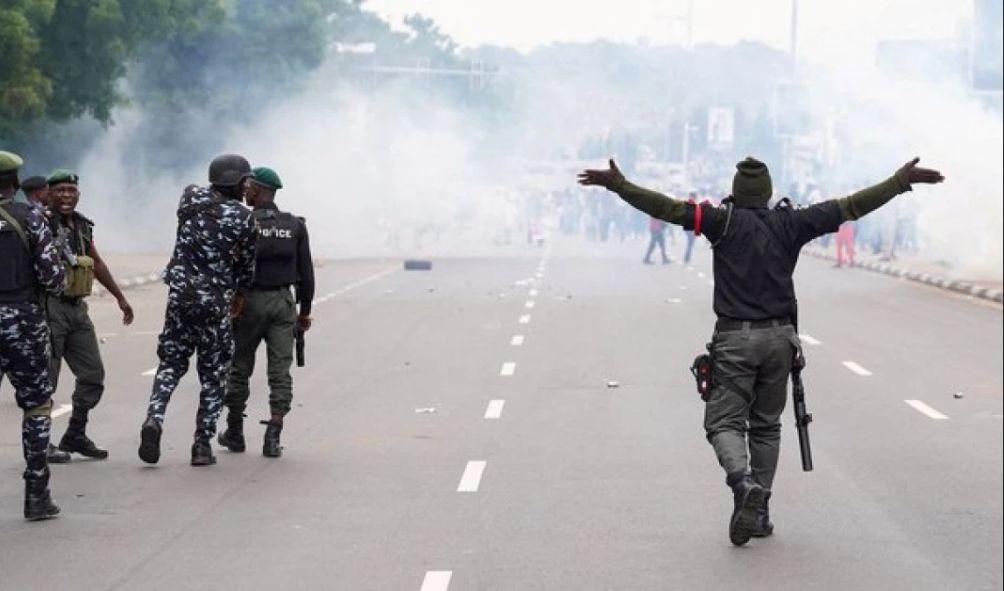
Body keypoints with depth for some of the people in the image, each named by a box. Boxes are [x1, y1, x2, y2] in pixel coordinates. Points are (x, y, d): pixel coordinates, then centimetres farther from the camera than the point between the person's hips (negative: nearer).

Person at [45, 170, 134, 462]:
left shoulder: (82, 225, 13)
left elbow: (97, 263, 25)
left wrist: (120, 297, 29)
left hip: (77, 309, 8)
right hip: (49, 308, -8)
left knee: (93, 375, 10)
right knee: (45, 379, -3)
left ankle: (75, 436, 21)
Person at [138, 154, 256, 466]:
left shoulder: (191, 197, 2)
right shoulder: (244, 218, -6)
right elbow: (247, 265, 3)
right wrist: (240, 295, 22)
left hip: (180, 294, 3)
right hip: (215, 301, -3)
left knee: (172, 362, 15)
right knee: (213, 374, 8)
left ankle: (154, 418, -8)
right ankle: (202, 445, 6)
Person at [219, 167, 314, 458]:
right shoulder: (295, 226, 3)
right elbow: (305, 271, 5)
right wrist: (305, 310, 12)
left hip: (250, 301, -2)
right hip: (283, 302, 2)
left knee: (240, 369, 12)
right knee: (280, 372, 2)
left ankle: (235, 433, 21)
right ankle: (272, 438, -7)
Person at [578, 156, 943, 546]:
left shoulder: (724, 221, -3)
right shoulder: (791, 223, 4)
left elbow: (668, 208, -11)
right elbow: (850, 207, 7)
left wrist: (617, 184, -9)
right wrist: (901, 180, 14)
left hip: (734, 339, -3)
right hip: (778, 337, 3)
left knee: (724, 422, -1)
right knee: (766, 425, 14)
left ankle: (743, 481, -29)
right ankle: (759, 513, 14)